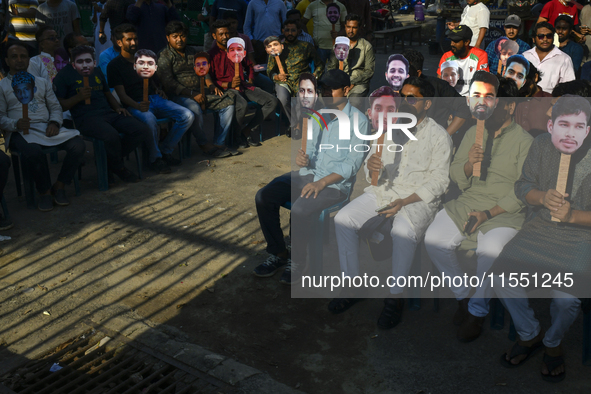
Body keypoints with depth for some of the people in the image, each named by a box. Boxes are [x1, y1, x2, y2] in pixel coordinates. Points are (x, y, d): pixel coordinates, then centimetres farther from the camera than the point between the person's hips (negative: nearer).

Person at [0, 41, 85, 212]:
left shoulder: (42, 82, 25)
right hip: (20, 132, -4)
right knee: (33, 152, -40)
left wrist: (54, 122, -4)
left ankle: (59, 186, -9)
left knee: (78, 145, -25)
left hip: (46, 127, 4)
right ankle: (44, 191, -15)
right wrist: (16, 124, -17)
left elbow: (56, 106, 19)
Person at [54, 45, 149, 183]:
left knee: (142, 130, -15)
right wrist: (78, 97, -14)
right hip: (86, 118, -6)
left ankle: (111, 159, 2)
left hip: (108, 113, 7)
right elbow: (59, 106, 0)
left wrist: (117, 107, 15)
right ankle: (118, 168, -7)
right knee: (111, 135, -39)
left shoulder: (97, 72, 24)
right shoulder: (64, 75, 5)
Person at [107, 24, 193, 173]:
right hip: (134, 104, -6)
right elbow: (121, 94, -6)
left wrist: (158, 90, 10)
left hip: (154, 98, 6)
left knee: (187, 116, -16)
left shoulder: (143, 55, 23)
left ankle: (165, 151, -3)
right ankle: (155, 158, -16)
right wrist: (137, 106, -25)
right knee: (150, 121, -40)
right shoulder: (114, 65, 3)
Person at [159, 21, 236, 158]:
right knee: (194, 109, -39)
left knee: (228, 103, -12)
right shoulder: (164, 57, -2)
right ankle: (204, 144, -19)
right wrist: (192, 94, -21)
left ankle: (219, 143, -11)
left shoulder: (192, 51, 19)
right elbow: (169, 83, -13)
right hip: (179, 95, -6)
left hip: (200, 91, 6)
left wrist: (210, 85, 4)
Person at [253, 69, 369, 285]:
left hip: (335, 183, -6)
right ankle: (278, 253, 2)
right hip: (307, 173, 6)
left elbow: (352, 164, -11)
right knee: (264, 197, -13)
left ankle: (296, 260, -6)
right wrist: (301, 158, -10)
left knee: (299, 210, -32)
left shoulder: (358, 120, -5)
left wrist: (322, 183, -20)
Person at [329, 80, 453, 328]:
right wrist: (371, 166, -17)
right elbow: (372, 175, 10)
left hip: (419, 197, -5)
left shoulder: (439, 136, -3)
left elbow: (438, 181, -8)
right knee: (343, 219, -17)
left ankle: (396, 296, -14)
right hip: (383, 191, 5)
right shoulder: (389, 128, 9)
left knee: (403, 231, -35)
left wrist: (404, 202, -20)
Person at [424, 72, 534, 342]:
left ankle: (477, 310, -5)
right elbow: (456, 177, 12)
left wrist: (491, 213, -19)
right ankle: (462, 295, 5)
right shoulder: (473, 134, 13)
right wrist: (468, 164, -11)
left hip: (506, 211, -4)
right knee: (434, 240, -18)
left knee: (490, 250, -32)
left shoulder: (523, 141, -2)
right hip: (469, 202, 5)